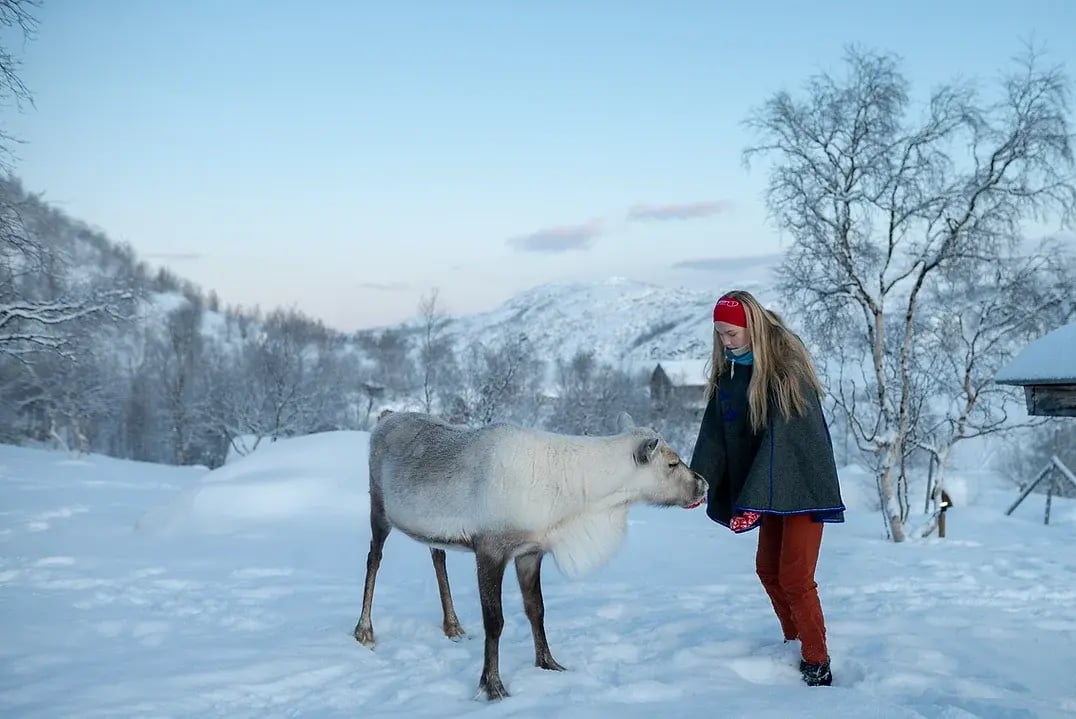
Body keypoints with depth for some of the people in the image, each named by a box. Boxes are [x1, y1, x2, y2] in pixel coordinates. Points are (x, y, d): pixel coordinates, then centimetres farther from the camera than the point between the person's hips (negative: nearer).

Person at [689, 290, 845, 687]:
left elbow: (781, 436, -27)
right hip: (772, 489, 7)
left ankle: (817, 665, 5)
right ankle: (795, 643, 29)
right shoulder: (728, 371, 2)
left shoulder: (786, 366, -20)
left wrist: (752, 501, -32)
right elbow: (715, 432, -2)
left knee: (795, 577, -7)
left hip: (803, 483, -7)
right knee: (768, 569, 12)